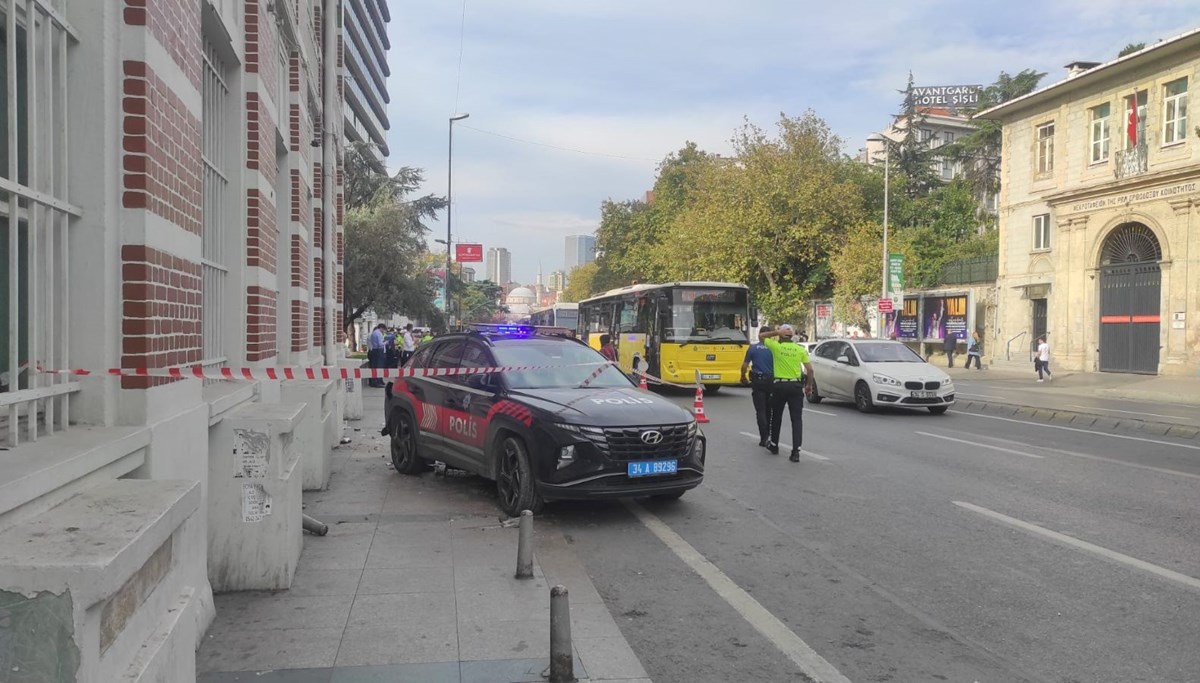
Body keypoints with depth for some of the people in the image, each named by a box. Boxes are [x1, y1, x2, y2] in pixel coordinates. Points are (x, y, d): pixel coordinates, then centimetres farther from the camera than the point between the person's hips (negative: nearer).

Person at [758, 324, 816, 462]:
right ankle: (796, 451, -10)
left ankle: (774, 445, 30)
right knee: (797, 419, 0)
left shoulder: (776, 346, -4)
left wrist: (777, 332, 0)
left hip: (779, 385, 0)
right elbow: (809, 369, -2)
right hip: (795, 385, 0)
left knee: (776, 416, 17)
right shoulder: (800, 349, 0)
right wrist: (810, 385, 10)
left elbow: (761, 336, 10)